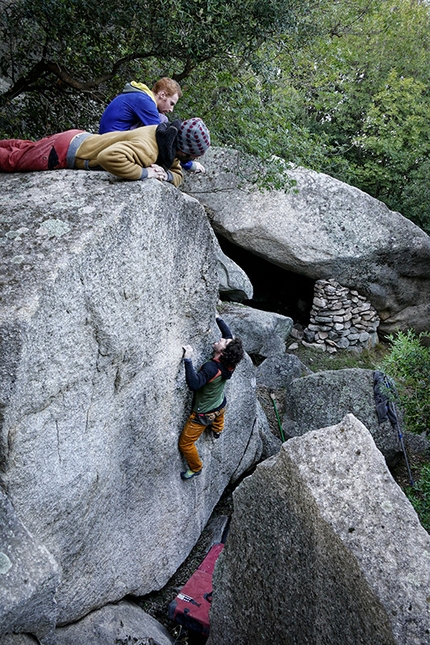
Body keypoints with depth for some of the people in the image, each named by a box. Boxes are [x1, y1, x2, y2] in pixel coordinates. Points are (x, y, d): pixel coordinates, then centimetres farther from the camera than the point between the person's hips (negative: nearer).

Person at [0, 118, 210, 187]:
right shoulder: (148, 148, -39)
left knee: (28, 149, 31)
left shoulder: (170, 141, -12)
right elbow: (109, 157, -53)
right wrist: (144, 173, -43)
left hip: (80, 138, 7)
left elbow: (177, 174, 0)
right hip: (66, 151, -7)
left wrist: (166, 175, -23)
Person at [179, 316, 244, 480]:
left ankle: (196, 468, 34)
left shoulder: (211, 368, -41)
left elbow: (194, 384, -54)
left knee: (185, 443, 13)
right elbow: (229, 334, -4)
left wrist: (188, 359, -54)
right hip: (220, 406, 7)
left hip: (204, 414, -7)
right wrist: (217, 318, 0)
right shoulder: (229, 362, -20)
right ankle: (217, 430, 71)